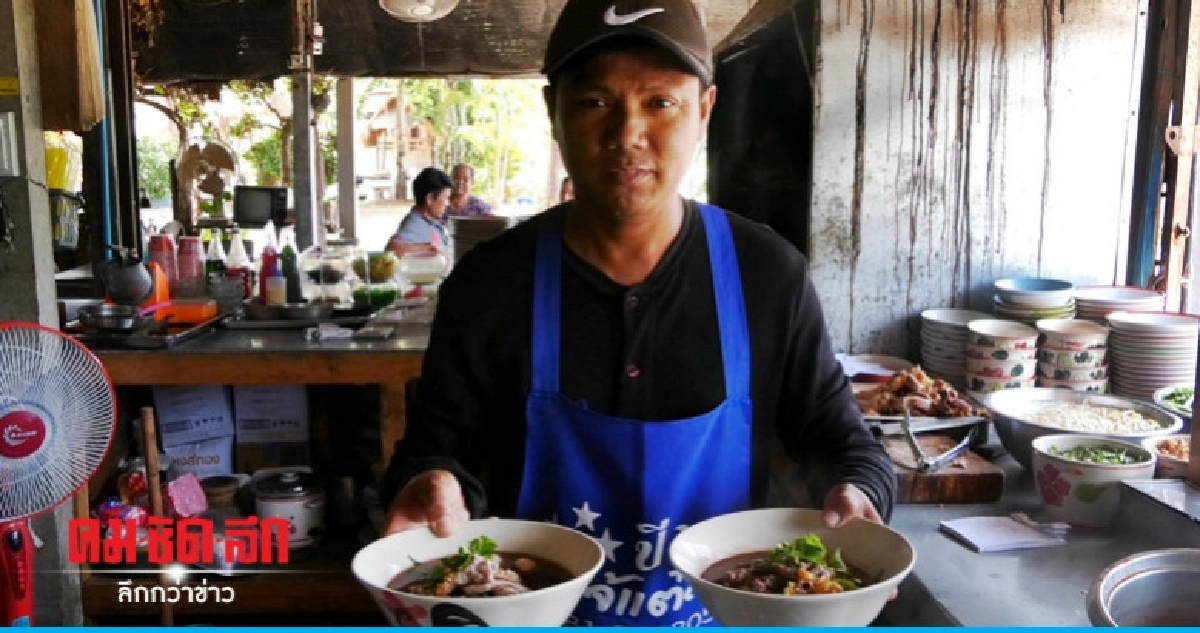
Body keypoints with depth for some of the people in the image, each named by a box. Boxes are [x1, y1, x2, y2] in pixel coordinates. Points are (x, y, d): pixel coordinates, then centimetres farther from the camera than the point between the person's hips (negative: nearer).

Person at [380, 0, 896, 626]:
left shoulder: (770, 275, -12)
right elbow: (437, 446, -6)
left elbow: (837, 438, -2)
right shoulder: (487, 283, -13)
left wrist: (854, 496, -23)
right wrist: (434, 487, -28)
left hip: (723, 612, 1)